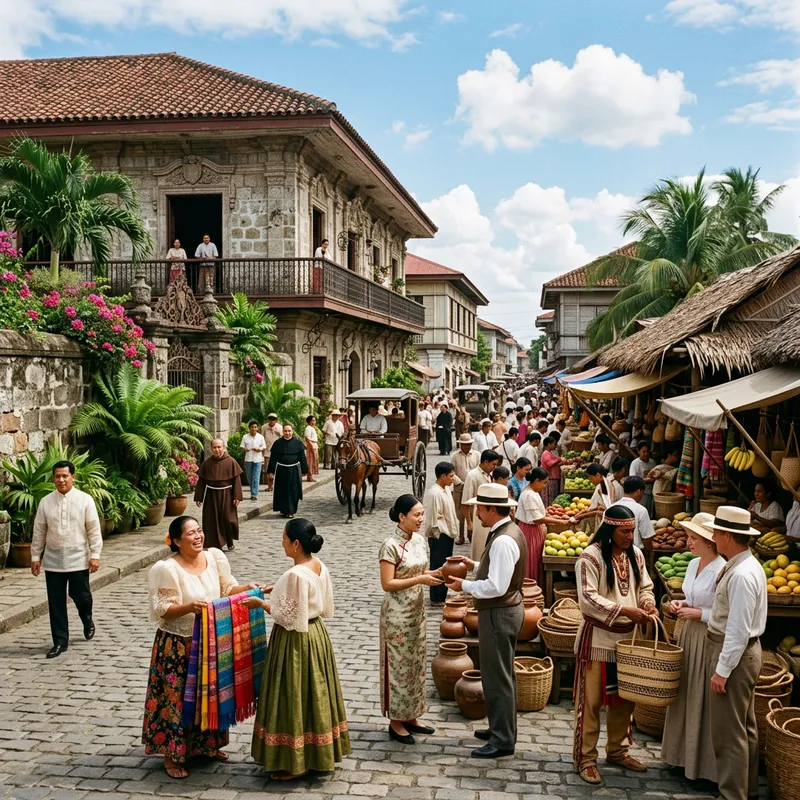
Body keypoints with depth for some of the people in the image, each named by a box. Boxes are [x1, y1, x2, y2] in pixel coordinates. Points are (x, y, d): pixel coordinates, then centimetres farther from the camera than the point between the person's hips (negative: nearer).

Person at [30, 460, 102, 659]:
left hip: (78, 559, -2)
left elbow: (94, 530, -4)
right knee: (56, 603, 5)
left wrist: (95, 555, -8)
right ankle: (60, 641, 16)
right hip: (53, 560, 2)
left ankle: (88, 620, 38)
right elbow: (39, 532, 7)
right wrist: (35, 556, 6)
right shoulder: (45, 502, 2)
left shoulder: (85, 500, -5)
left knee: (81, 596, 4)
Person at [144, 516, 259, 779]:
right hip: (178, 644, -6)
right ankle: (172, 755, 19)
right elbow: (161, 611, -18)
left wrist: (247, 588, -10)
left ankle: (208, 744, 36)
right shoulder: (166, 569, -19)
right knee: (177, 696, 3)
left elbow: (226, 589, 7)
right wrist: (189, 607, -33)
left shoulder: (215, 557, -3)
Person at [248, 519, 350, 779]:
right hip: (315, 634, 9)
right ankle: (319, 753, 32)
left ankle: (294, 762, 16)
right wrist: (279, 591, 14)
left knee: (293, 697, 4)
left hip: (295, 641, -9)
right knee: (314, 694, 19)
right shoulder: (319, 566, 1)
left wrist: (262, 603, -11)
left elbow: (289, 618, -23)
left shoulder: (296, 574, -26)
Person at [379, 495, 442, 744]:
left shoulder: (419, 540, 4)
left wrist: (436, 573, -7)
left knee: (417, 663, 15)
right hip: (398, 614, -8)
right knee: (399, 665, 3)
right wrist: (420, 579, -24)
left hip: (417, 611, 8)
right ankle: (395, 722, 16)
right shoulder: (391, 546, -19)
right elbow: (387, 584, -20)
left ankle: (410, 716, 28)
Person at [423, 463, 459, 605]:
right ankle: (436, 599, 9)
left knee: (445, 566, 17)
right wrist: (440, 535, -18)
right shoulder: (434, 493, -23)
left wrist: (452, 531, 17)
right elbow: (434, 518, -22)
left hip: (448, 534, 10)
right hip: (440, 536, -10)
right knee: (438, 567, 0)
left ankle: (442, 595, 28)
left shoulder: (446, 489, 8)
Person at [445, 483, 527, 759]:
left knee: (497, 677, -1)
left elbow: (496, 586, -28)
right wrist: (476, 565, 10)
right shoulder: (512, 531, 7)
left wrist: (465, 586, -17)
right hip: (507, 609, 11)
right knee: (502, 673, 21)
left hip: (498, 614, -11)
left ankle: (503, 741, 9)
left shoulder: (502, 541, -25)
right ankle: (502, 728, 34)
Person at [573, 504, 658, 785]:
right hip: (598, 639, -7)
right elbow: (587, 598, -21)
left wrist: (648, 603, -8)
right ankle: (585, 759, 11)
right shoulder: (590, 557, -16)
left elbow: (645, 586, 15)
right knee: (591, 700, 1)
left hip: (627, 638, 7)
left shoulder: (635, 554, 5)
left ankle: (617, 750, 34)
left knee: (623, 697, 17)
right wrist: (624, 610, -26)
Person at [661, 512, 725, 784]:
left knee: (702, 699, 2)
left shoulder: (722, 571, -20)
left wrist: (698, 613, -19)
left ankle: (703, 763, 17)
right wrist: (682, 605, 2)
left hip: (708, 640, -8)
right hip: (688, 635, 8)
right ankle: (683, 753, 31)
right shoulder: (693, 564, 6)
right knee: (684, 695, 16)